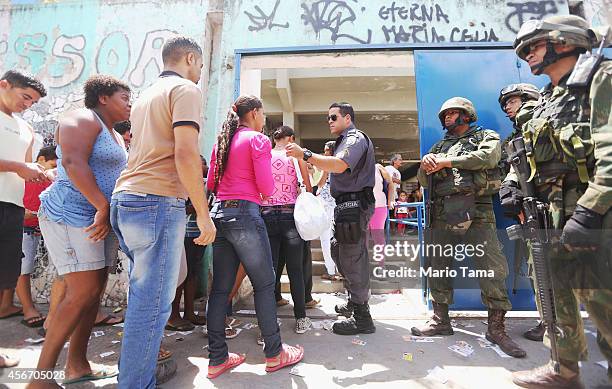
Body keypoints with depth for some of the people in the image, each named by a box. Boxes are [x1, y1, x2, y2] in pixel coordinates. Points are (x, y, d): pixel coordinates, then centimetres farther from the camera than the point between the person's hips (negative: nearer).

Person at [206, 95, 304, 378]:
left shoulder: (221, 141, 16)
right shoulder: (258, 140, -5)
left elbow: (211, 184, 17)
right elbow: (266, 187, -12)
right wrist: (264, 191, 10)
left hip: (219, 214, 7)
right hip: (245, 214, -7)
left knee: (220, 288, 9)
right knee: (264, 285, 4)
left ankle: (217, 359, 18)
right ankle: (274, 354, 16)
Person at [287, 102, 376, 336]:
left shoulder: (355, 138, -8)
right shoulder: (345, 141, 26)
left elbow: (339, 165, -26)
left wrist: (305, 155, -29)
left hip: (354, 204, -11)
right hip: (346, 205, 11)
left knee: (352, 258, -7)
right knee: (338, 251, 17)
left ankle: (361, 318, 4)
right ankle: (354, 302, 31)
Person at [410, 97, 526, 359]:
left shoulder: (486, 137, 15)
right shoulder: (439, 146, 25)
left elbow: (488, 157, -10)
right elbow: (423, 181, 19)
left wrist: (448, 162, -6)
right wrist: (426, 165, -4)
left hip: (477, 212, -3)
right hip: (443, 214, 4)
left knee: (493, 269, -6)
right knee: (438, 267, 4)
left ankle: (496, 328, 7)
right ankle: (441, 320, 16)